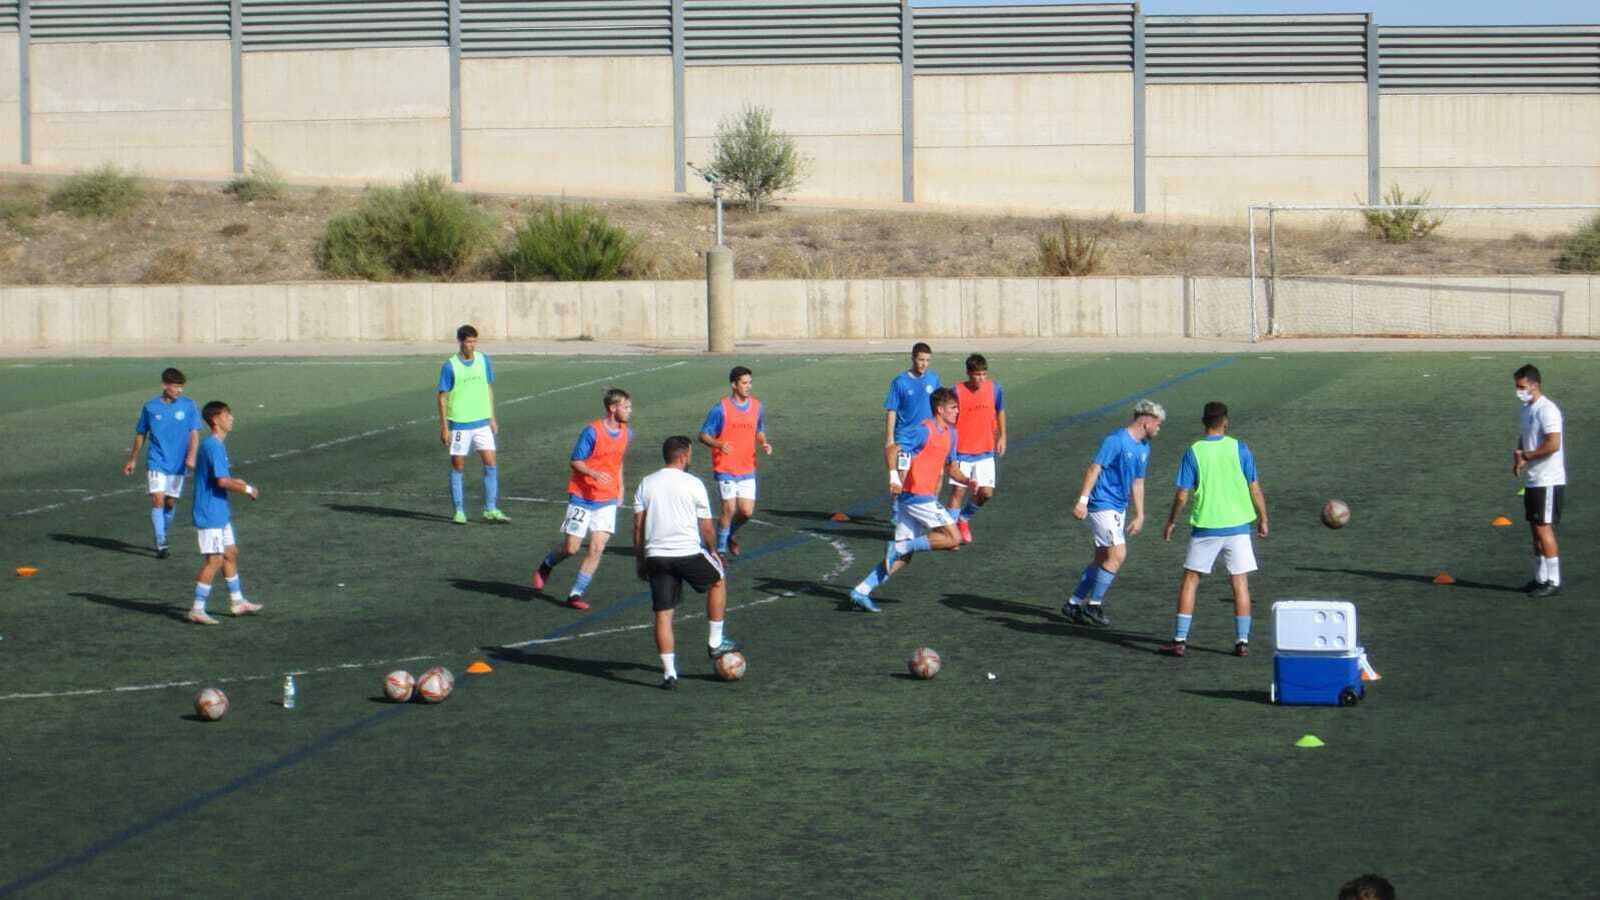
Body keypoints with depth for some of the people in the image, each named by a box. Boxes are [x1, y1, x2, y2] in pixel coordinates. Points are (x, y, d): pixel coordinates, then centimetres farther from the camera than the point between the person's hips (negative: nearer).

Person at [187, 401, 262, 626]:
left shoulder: (216, 445, 13)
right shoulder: (213, 447, -19)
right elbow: (223, 481, -26)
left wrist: (238, 483, 11)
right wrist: (247, 489, -14)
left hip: (219, 513, 11)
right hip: (210, 514, -11)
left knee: (231, 553, 17)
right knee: (215, 560, -9)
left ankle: (237, 602, 28)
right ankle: (197, 610, -6)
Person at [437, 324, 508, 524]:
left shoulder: (484, 361, 3)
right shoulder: (450, 366, -8)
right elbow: (443, 397, -5)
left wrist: (492, 418, 11)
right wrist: (444, 427, -8)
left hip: (482, 422, 3)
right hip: (459, 424, -3)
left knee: (490, 463, -2)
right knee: (458, 466, 4)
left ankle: (490, 510, 4)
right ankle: (460, 511, 12)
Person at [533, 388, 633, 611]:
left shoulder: (626, 433, 4)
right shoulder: (592, 431, -15)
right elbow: (574, 461, -13)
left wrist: (620, 487, 18)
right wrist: (594, 474, -30)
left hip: (608, 501, 4)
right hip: (582, 498, -4)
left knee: (597, 549, -7)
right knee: (571, 548, 1)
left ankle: (576, 594, 2)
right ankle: (546, 566, 34)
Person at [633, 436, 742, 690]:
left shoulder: (646, 484, 7)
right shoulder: (693, 484, -4)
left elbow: (638, 526, 6)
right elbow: (707, 528, -1)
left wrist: (639, 559, 15)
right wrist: (712, 551, 17)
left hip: (655, 556, 3)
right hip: (688, 552, -3)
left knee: (663, 614, 6)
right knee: (718, 582, 25)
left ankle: (669, 672, 3)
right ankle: (715, 643, 25)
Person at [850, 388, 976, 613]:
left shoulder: (950, 433, 17)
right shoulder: (925, 431, -11)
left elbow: (950, 467, 28)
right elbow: (891, 450, -17)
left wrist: (966, 480, 8)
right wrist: (894, 476, -31)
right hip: (918, 496, -9)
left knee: (902, 558, 7)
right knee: (954, 539, -10)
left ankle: (861, 592, 4)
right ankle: (899, 547, -10)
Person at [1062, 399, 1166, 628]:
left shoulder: (1144, 448, 13)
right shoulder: (1116, 440, -14)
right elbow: (1095, 468, -17)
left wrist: (1140, 516, 20)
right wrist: (1083, 500, -23)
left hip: (1119, 508, 9)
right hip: (1102, 505, -9)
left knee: (1103, 560, 11)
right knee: (1118, 555, -14)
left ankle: (1074, 604, 19)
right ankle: (1094, 605, -4)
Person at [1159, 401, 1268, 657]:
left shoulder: (1194, 452, -5)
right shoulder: (1240, 449, -3)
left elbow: (1182, 495, -5)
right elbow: (1255, 488, -1)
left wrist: (1171, 521, 10)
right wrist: (1263, 519, 11)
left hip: (1205, 527, -1)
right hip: (1238, 525, 1)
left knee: (1190, 580, 9)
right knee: (1240, 583, 7)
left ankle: (1180, 640, 6)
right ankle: (1242, 641, 6)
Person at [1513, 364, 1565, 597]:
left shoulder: (1547, 410, -17)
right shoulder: (1527, 409, 14)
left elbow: (1553, 444, -24)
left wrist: (1526, 456, -15)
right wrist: (1518, 455, 5)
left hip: (1548, 481, -9)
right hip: (1532, 480, 10)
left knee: (1544, 529, -9)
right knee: (1535, 530, 13)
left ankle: (1553, 581, -5)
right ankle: (1540, 578, 20)